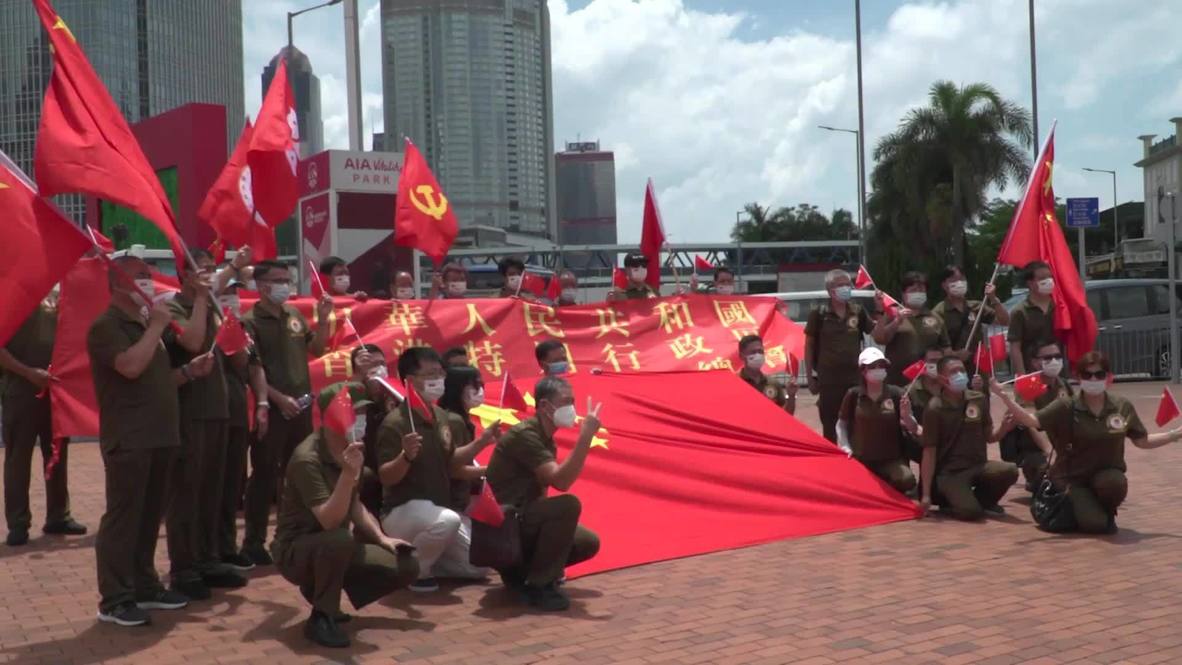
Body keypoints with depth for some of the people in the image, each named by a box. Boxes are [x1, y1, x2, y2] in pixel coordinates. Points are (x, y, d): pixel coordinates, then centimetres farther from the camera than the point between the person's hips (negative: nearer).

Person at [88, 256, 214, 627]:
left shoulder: (145, 325, 20)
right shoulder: (107, 326, -9)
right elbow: (131, 366, -26)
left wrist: (190, 371, 10)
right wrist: (156, 326, -16)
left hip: (158, 436, 9)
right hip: (128, 439, -9)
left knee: (150, 517, 14)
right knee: (122, 518, -7)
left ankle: (145, 587, 22)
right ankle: (114, 600, -3)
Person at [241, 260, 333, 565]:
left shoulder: (295, 315, 8)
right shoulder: (250, 322, -10)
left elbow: (316, 349, 15)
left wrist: (323, 319, 2)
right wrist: (278, 398, -20)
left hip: (301, 405, 6)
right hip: (272, 408, -6)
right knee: (265, 476, -1)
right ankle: (253, 542, 7)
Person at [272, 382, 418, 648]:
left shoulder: (351, 450, 3)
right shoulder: (307, 458, -24)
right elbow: (330, 522, -33)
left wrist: (381, 538, 4)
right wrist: (348, 474, -43)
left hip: (333, 550, 8)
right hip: (297, 551, -8)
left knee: (406, 566, -3)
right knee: (340, 539, -40)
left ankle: (322, 592, 12)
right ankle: (321, 618, -17)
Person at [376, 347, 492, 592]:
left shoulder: (440, 416, 5)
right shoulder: (394, 423, -20)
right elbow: (386, 478, -22)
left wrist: (481, 443, 5)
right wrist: (406, 456, -39)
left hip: (438, 509, 8)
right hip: (402, 511, -7)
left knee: (478, 566, 6)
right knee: (448, 521, -38)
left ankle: (423, 557, 22)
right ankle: (412, 570, -12)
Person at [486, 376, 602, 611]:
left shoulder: (546, 439, 12)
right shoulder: (525, 434, -18)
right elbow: (561, 482, -28)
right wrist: (586, 436, -29)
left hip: (523, 520, 10)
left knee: (588, 542, 2)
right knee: (569, 505, -28)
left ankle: (519, 571, 12)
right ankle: (539, 585, -16)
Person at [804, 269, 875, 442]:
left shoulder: (858, 311, 4)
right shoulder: (819, 314, -5)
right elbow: (809, 345, 0)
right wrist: (810, 376, -1)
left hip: (855, 377, 3)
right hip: (829, 379, -3)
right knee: (830, 427, 7)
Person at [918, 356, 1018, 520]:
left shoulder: (979, 399, 2)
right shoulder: (935, 409, -11)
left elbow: (988, 438, 12)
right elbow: (929, 452, -9)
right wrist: (926, 495, -11)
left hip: (978, 466, 5)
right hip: (950, 472, -4)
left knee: (1010, 471, -26)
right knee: (971, 512, -28)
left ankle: (983, 499, 5)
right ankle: (949, 500, 8)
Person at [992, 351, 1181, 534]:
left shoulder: (1123, 407, -2)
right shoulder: (1066, 406, -10)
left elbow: (1143, 441, 8)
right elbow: (1031, 421, -21)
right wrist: (1004, 396, -34)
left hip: (1107, 474, 2)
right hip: (1073, 477, -2)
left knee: (1114, 482, -35)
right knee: (1094, 524, -24)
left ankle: (1107, 513, 1)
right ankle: (1078, 505, 15)